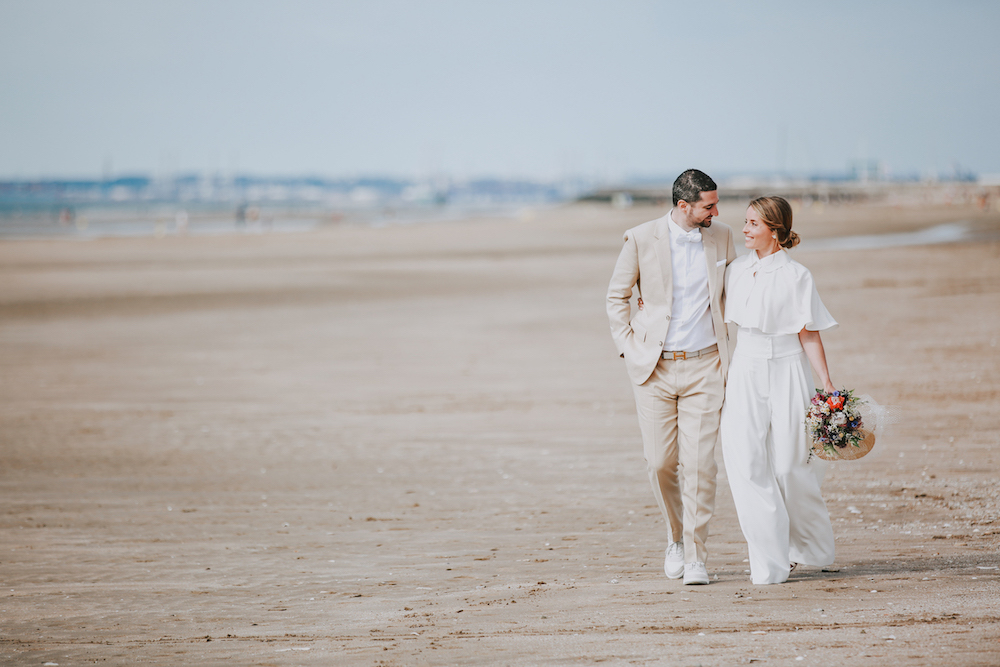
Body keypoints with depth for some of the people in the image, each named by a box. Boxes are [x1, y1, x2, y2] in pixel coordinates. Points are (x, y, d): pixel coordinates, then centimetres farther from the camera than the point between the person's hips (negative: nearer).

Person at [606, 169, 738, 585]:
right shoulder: (641, 239, -4)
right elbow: (617, 297, 6)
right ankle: (676, 538, 25)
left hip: (704, 367, 1)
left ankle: (695, 557, -1)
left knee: (699, 464, -7)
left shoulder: (721, 238, 4)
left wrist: (731, 349, 13)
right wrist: (629, 348, -2)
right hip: (655, 366, -1)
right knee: (661, 463, 0)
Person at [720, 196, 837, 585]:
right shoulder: (737, 271, 8)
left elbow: (809, 334, -4)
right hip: (745, 373, 4)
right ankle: (769, 561, -2)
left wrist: (827, 384, -9)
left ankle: (806, 546, 27)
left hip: (786, 373, -4)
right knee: (746, 464, -7)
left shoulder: (796, 276, -6)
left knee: (788, 466, 1)